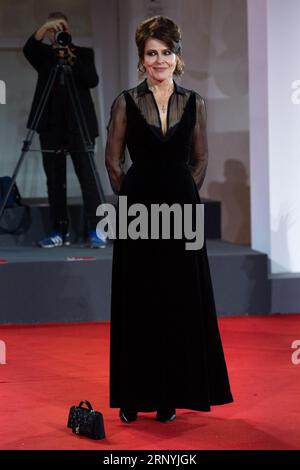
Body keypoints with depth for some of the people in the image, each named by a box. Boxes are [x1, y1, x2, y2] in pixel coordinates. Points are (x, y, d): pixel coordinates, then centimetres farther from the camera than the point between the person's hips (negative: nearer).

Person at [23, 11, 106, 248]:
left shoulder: (84, 53, 10)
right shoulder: (44, 55, 12)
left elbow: (93, 80, -5)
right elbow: (28, 48, -10)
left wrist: (71, 60, -17)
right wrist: (44, 27, -24)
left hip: (79, 124, -2)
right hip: (51, 125, 2)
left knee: (87, 176, -8)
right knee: (54, 179, 2)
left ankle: (95, 231, -9)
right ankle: (60, 232, 8)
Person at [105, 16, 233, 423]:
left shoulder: (194, 103, 5)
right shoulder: (126, 102, 0)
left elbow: (200, 160, 12)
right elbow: (113, 160, 5)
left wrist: (183, 196, 6)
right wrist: (133, 198, 4)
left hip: (180, 209, 1)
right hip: (137, 209, -1)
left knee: (180, 302, 3)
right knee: (137, 303, 3)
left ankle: (171, 393, 14)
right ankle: (133, 396, 12)